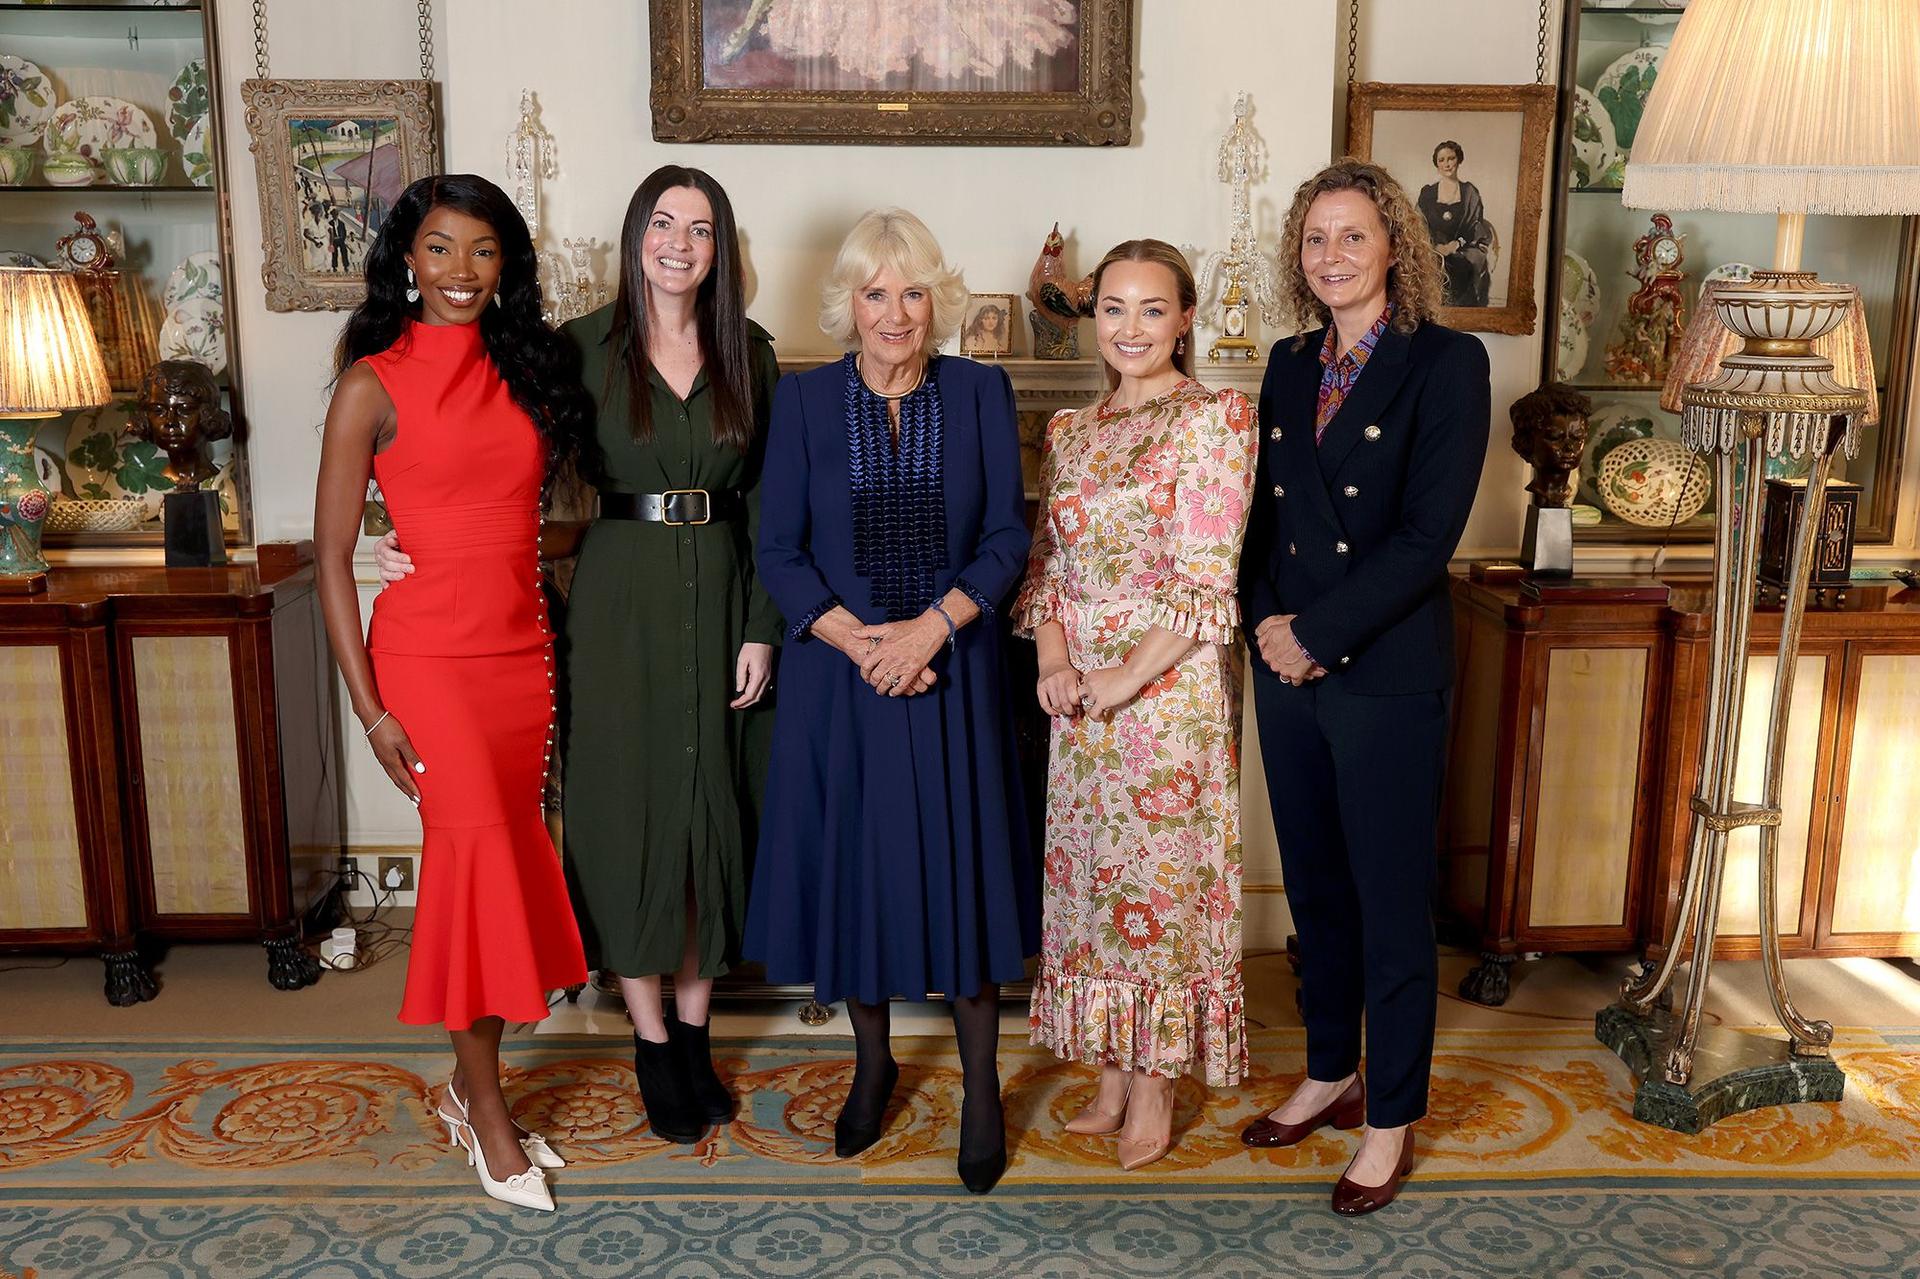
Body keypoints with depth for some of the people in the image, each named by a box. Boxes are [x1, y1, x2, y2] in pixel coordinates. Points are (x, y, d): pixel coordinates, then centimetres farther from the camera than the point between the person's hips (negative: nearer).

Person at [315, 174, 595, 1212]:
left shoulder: (523, 369, 10)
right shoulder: (374, 383, -4)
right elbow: (332, 555, -5)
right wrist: (369, 708, -10)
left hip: (525, 650, 5)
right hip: (429, 654, -5)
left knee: (502, 864, 9)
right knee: (478, 853, -8)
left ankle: (468, 1085, 25)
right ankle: (488, 1113, 9)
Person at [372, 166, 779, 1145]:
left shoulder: (748, 353, 4)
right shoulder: (584, 347, -2)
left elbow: (767, 502, 4)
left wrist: (762, 629, -1)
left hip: (720, 597, 2)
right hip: (619, 597, -2)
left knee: (711, 803, 8)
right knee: (627, 805, 3)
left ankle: (693, 1026, 24)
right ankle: (652, 1041, 18)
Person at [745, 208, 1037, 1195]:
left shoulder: (979, 392, 1)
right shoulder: (803, 400, 1)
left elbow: (1006, 537, -1)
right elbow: (780, 552, -1)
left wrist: (933, 624, -15)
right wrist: (858, 639, -14)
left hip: (952, 669, 0)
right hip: (837, 675, 1)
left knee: (961, 876, 3)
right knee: (852, 869, 8)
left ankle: (981, 1090, 20)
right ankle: (873, 1064, 30)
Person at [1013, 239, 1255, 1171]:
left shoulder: (1215, 419, -8)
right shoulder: (1070, 431, 11)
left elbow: (1207, 579, -14)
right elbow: (1046, 560, 12)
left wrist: (1127, 677, -16)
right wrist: (1051, 651, -5)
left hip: (1169, 681, -6)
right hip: (1079, 687, 6)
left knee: (1161, 874, 3)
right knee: (1087, 872, 11)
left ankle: (1157, 1086, 19)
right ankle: (1112, 1071, 26)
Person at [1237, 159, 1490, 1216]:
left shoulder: (1446, 364, -8)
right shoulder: (1290, 364, 10)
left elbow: (1427, 536, -15)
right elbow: (1262, 512, 12)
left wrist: (1318, 635, -15)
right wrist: (1265, 620, -4)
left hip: (1387, 674, -5)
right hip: (1287, 668, 6)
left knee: (1391, 903, 5)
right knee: (1314, 886, 17)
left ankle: (1391, 1121, 22)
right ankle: (1328, 1075, 35)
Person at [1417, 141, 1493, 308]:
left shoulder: (1470, 192, 10)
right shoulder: (1427, 192, 12)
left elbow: (1476, 226, 4)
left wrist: (1456, 244, -14)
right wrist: (1437, 246, -13)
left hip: (1463, 252, 0)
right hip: (1433, 251, 0)